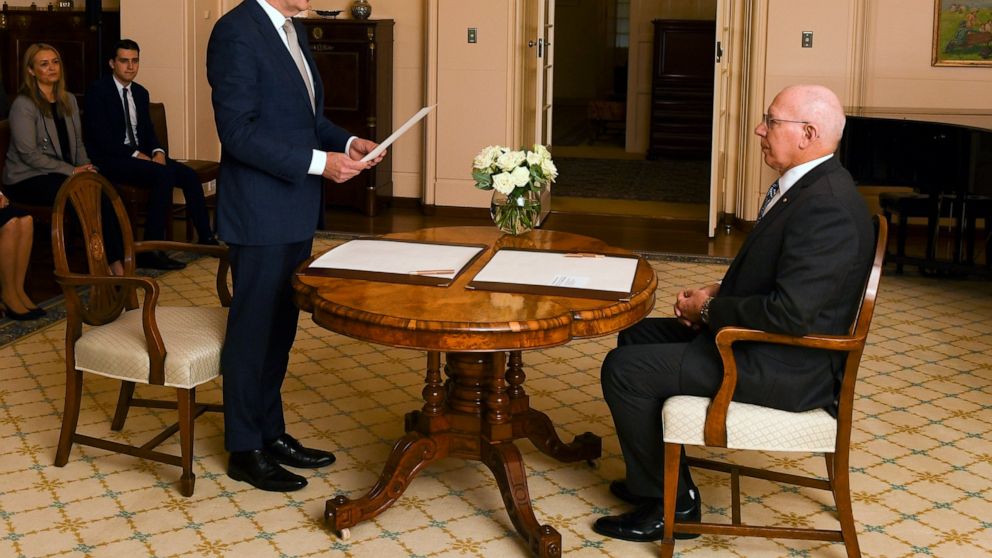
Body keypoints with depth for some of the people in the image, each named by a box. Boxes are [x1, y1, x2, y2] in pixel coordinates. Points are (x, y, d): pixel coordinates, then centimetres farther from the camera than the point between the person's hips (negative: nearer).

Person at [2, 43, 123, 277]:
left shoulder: (68, 100, 15)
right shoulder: (23, 105, -8)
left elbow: (77, 142, 19)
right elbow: (29, 154, -14)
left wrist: (86, 167, -1)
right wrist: (71, 170, -16)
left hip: (63, 173, 6)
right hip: (27, 179, -6)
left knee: (106, 191, -26)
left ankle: (117, 261, -30)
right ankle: (112, 263, -22)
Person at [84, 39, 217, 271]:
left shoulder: (141, 93, 16)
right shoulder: (98, 90, -7)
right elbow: (101, 136, -15)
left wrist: (158, 152, -8)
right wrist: (136, 154, -20)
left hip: (140, 154, 7)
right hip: (111, 159, -7)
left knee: (189, 175, -11)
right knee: (163, 175, -31)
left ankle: (205, 238, -2)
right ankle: (151, 250, -30)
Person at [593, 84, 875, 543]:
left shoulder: (827, 206, -25)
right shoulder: (806, 184, 8)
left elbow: (790, 313, -31)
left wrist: (709, 310, -16)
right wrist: (718, 291, 3)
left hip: (786, 367, -11)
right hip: (755, 336, 11)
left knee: (623, 369, -13)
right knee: (636, 336, 17)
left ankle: (670, 502, 5)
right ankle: (657, 474, 28)